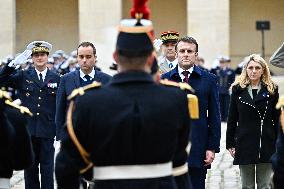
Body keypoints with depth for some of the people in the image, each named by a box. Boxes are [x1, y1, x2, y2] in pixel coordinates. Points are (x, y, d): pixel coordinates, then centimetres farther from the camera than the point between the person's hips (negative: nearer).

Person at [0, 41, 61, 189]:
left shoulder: (56, 78, 3)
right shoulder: (23, 76, 5)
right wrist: (14, 63, -18)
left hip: (47, 131, -1)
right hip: (28, 130, 1)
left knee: (47, 168, 2)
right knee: (30, 167, 8)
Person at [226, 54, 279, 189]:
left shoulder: (271, 90, 3)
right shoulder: (238, 89, 4)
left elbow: (277, 119, 3)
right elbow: (232, 119, 5)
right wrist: (230, 144, 1)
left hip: (266, 144, 0)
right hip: (245, 144, 0)